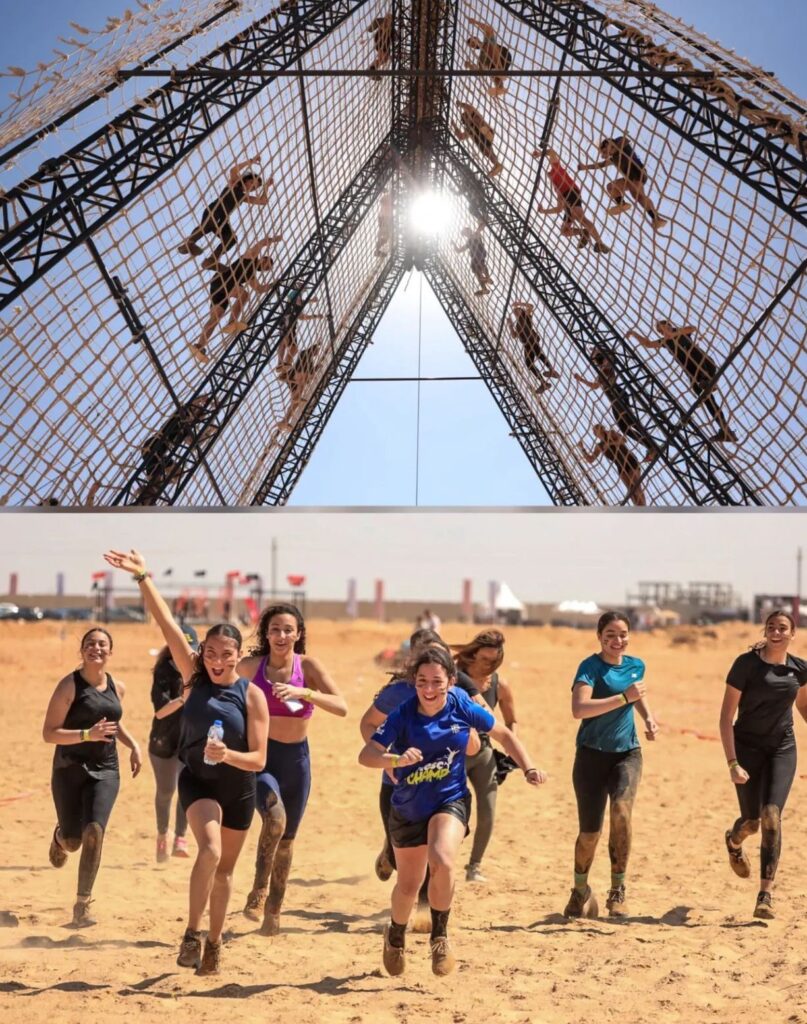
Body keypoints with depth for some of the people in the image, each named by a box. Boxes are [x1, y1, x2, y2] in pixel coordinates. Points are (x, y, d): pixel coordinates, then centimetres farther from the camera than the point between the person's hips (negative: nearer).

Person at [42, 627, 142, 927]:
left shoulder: (117, 688, 5)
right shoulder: (69, 685, -11)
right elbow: (49, 733, -14)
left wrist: (133, 745, 8)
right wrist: (88, 734, -27)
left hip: (105, 770, 3)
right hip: (69, 768, -3)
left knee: (94, 831, -17)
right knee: (73, 840, 6)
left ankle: (82, 905, -6)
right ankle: (59, 838, 47)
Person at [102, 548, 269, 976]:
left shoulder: (252, 695, -13)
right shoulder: (194, 677, -8)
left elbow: (258, 759, -14)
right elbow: (166, 623, -16)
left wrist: (227, 755, -33)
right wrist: (143, 578, -21)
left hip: (238, 788, 1)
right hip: (197, 781, -1)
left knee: (224, 869, 14)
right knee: (209, 850, -26)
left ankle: (214, 942, 33)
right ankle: (192, 933, -13)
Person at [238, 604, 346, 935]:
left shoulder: (308, 665, -8)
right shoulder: (251, 666, -8)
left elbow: (342, 707, -18)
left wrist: (304, 692, -31)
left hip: (297, 758, 2)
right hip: (261, 756, -2)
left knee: (287, 837, 14)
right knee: (275, 817, -29)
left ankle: (274, 910, 31)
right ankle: (258, 890, -10)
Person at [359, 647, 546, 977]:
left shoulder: (463, 709, -13)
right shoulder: (403, 716, -18)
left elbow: (503, 735, 3)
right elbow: (366, 755, -25)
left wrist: (528, 768, -7)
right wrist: (396, 760, -44)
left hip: (450, 801, 0)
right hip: (408, 809, 0)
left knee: (442, 861, -30)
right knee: (408, 885, 14)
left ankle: (440, 937, -5)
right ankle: (395, 936, 48)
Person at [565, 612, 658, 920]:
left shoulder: (636, 665, 7)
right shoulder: (590, 666, -11)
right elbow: (579, 709, -28)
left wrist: (648, 717, 12)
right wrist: (625, 698, -29)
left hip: (627, 753, 3)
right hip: (592, 755, -3)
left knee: (622, 810, -25)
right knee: (590, 832, 3)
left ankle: (618, 891, -13)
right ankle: (581, 892, 31)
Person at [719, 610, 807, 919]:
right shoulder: (746, 664, -13)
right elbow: (726, 717, -12)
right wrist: (732, 763, -18)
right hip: (748, 747, -2)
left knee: (772, 815, -15)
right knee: (752, 822, 6)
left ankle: (765, 896, -12)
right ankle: (733, 841, 45)